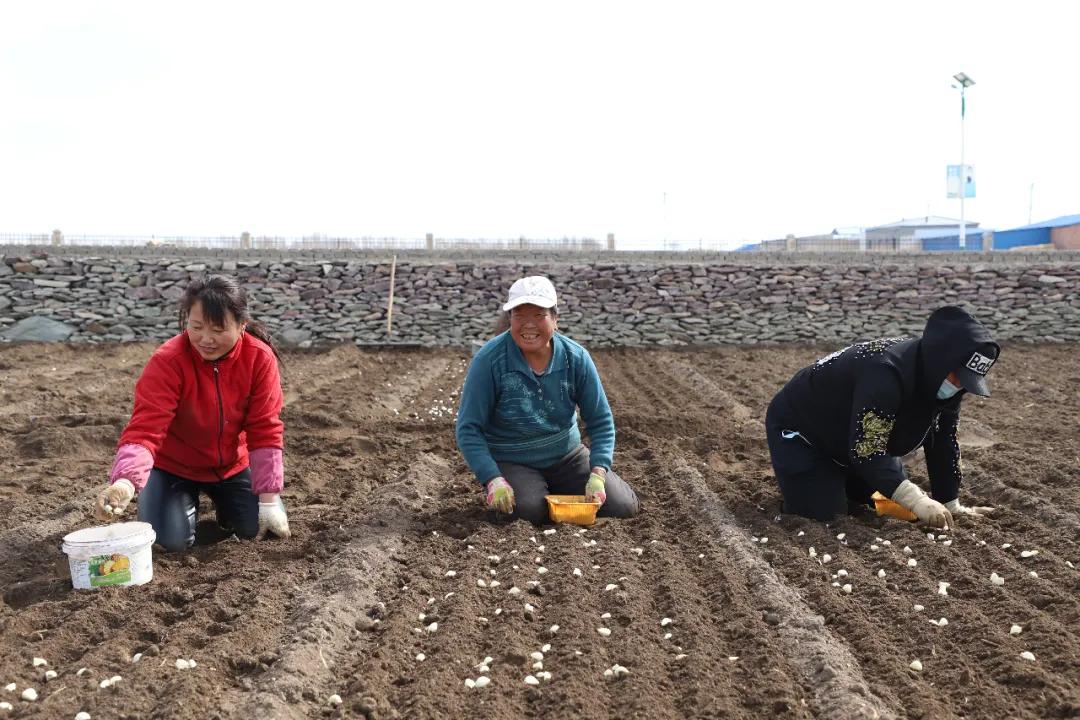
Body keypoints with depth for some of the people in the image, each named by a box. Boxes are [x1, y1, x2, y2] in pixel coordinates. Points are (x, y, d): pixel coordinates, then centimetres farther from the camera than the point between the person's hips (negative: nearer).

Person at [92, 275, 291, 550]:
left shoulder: (260, 358, -21)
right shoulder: (166, 362, -29)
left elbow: (265, 430, -17)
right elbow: (144, 429, -36)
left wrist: (269, 500, -19)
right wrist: (125, 481, -56)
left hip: (231, 464, 2)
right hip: (173, 466, -2)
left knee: (259, 528, -10)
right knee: (174, 540, -20)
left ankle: (221, 498, 24)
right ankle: (188, 501, 17)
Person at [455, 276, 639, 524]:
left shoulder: (576, 357, -9)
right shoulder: (489, 360, -18)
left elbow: (601, 422, -4)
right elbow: (468, 429, -15)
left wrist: (598, 474, -19)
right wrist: (493, 480, -28)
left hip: (566, 455, 4)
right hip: (510, 461, -3)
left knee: (623, 507, -10)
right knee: (529, 509, -33)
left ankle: (557, 493, 16)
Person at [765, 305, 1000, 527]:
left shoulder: (942, 382, -11)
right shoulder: (884, 375, -39)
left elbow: (942, 443, -3)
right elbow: (867, 452, -41)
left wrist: (950, 503, -4)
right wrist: (917, 500, -43)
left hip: (853, 440, 9)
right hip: (800, 427, -9)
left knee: (895, 501, 13)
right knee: (824, 517, -18)